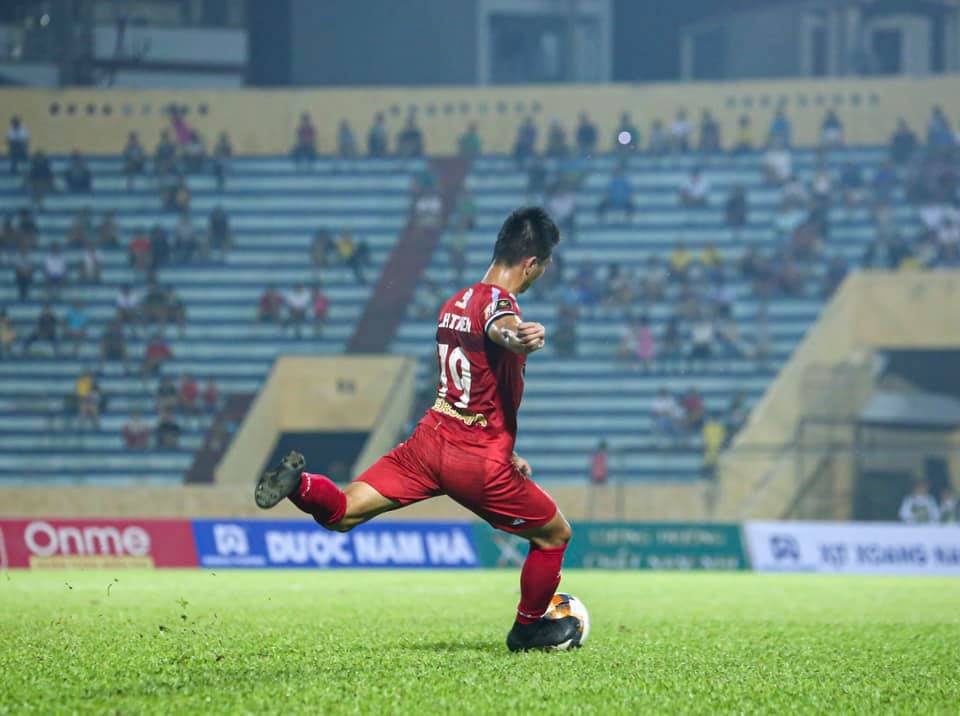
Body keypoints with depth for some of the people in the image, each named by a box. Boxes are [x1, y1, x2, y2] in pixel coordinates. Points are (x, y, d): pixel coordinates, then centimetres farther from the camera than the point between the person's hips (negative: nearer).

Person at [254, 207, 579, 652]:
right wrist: (520, 336, -65)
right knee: (555, 534, 15)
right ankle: (528, 628, 31)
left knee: (342, 513, 0)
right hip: (479, 461, -7)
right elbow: (500, 329, -40)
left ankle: (301, 486, -31)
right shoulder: (498, 302, -13)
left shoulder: (456, 302, 16)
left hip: (431, 438, 7)